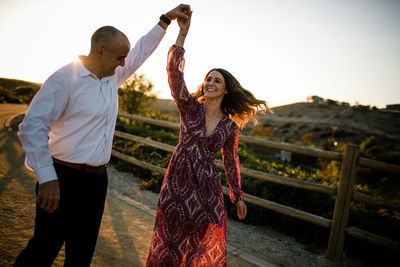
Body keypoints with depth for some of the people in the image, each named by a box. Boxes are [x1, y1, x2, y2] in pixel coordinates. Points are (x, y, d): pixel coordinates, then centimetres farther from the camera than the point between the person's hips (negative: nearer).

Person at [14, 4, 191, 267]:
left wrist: (166, 19, 20)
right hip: (64, 179, -7)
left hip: (98, 178, 7)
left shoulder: (114, 75, 7)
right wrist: (47, 179, -25)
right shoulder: (66, 78, -15)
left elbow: (142, 50, 21)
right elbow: (32, 127, -19)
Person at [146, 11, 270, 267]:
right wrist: (183, 32, -20)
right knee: (170, 241, 12)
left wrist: (238, 196, 13)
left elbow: (231, 161, 10)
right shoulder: (190, 107, -4)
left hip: (208, 187, 1)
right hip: (178, 181, -1)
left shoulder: (230, 126, 0)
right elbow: (174, 71, -15)